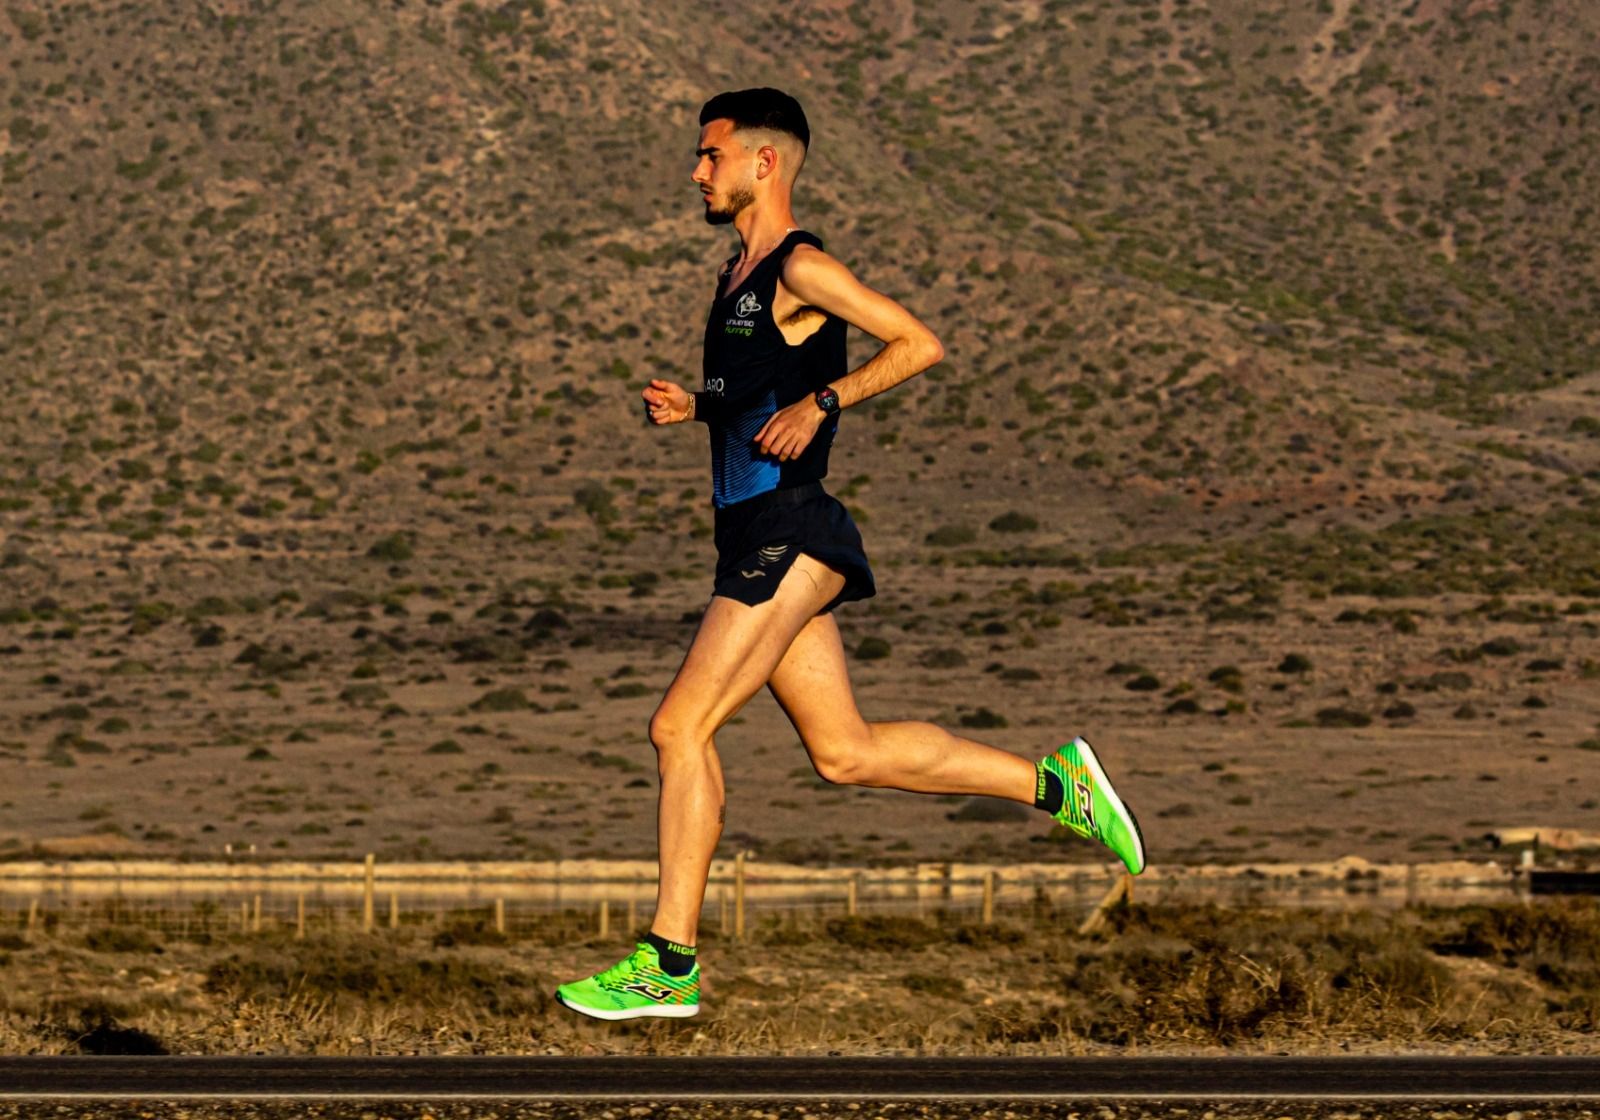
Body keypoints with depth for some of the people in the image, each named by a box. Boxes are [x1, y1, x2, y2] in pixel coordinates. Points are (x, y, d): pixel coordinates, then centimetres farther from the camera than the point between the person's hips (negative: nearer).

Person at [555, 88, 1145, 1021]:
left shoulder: (802, 269, -10)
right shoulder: (742, 274, 19)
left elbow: (921, 344, -13)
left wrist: (821, 402, -20)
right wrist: (693, 406, 12)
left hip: (788, 538, -10)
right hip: (757, 536, 10)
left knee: (681, 726, -12)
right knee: (846, 751, 10)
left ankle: (669, 966, -8)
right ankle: (1055, 785, 18)